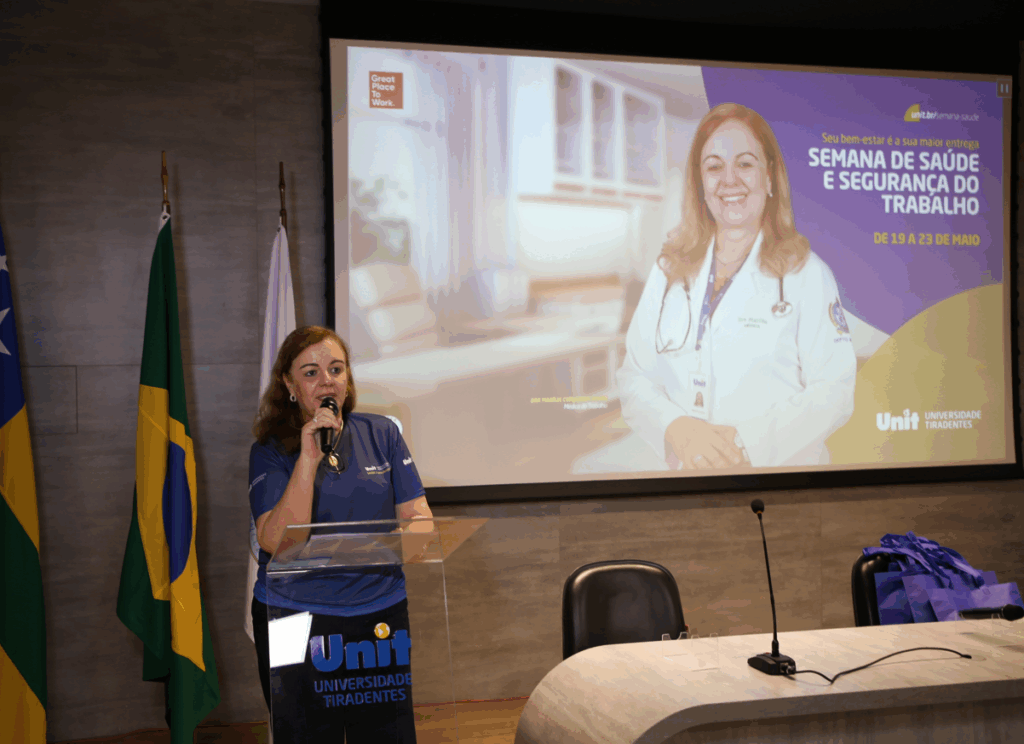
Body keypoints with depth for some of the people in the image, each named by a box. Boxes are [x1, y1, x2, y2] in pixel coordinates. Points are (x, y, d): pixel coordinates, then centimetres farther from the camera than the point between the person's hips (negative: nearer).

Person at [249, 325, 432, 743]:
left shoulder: (382, 434, 6)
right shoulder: (271, 452, -2)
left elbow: (418, 516, 5)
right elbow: (276, 541, -15)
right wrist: (309, 459, -21)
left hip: (380, 614, 2)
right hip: (295, 618, -2)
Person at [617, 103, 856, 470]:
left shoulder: (807, 273, 2)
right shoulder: (669, 271, 11)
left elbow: (834, 390, -5)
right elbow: (635, 378, 7)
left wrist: (749, 443, -16)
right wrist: (678, 430, -12)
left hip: (782, 470, -2)